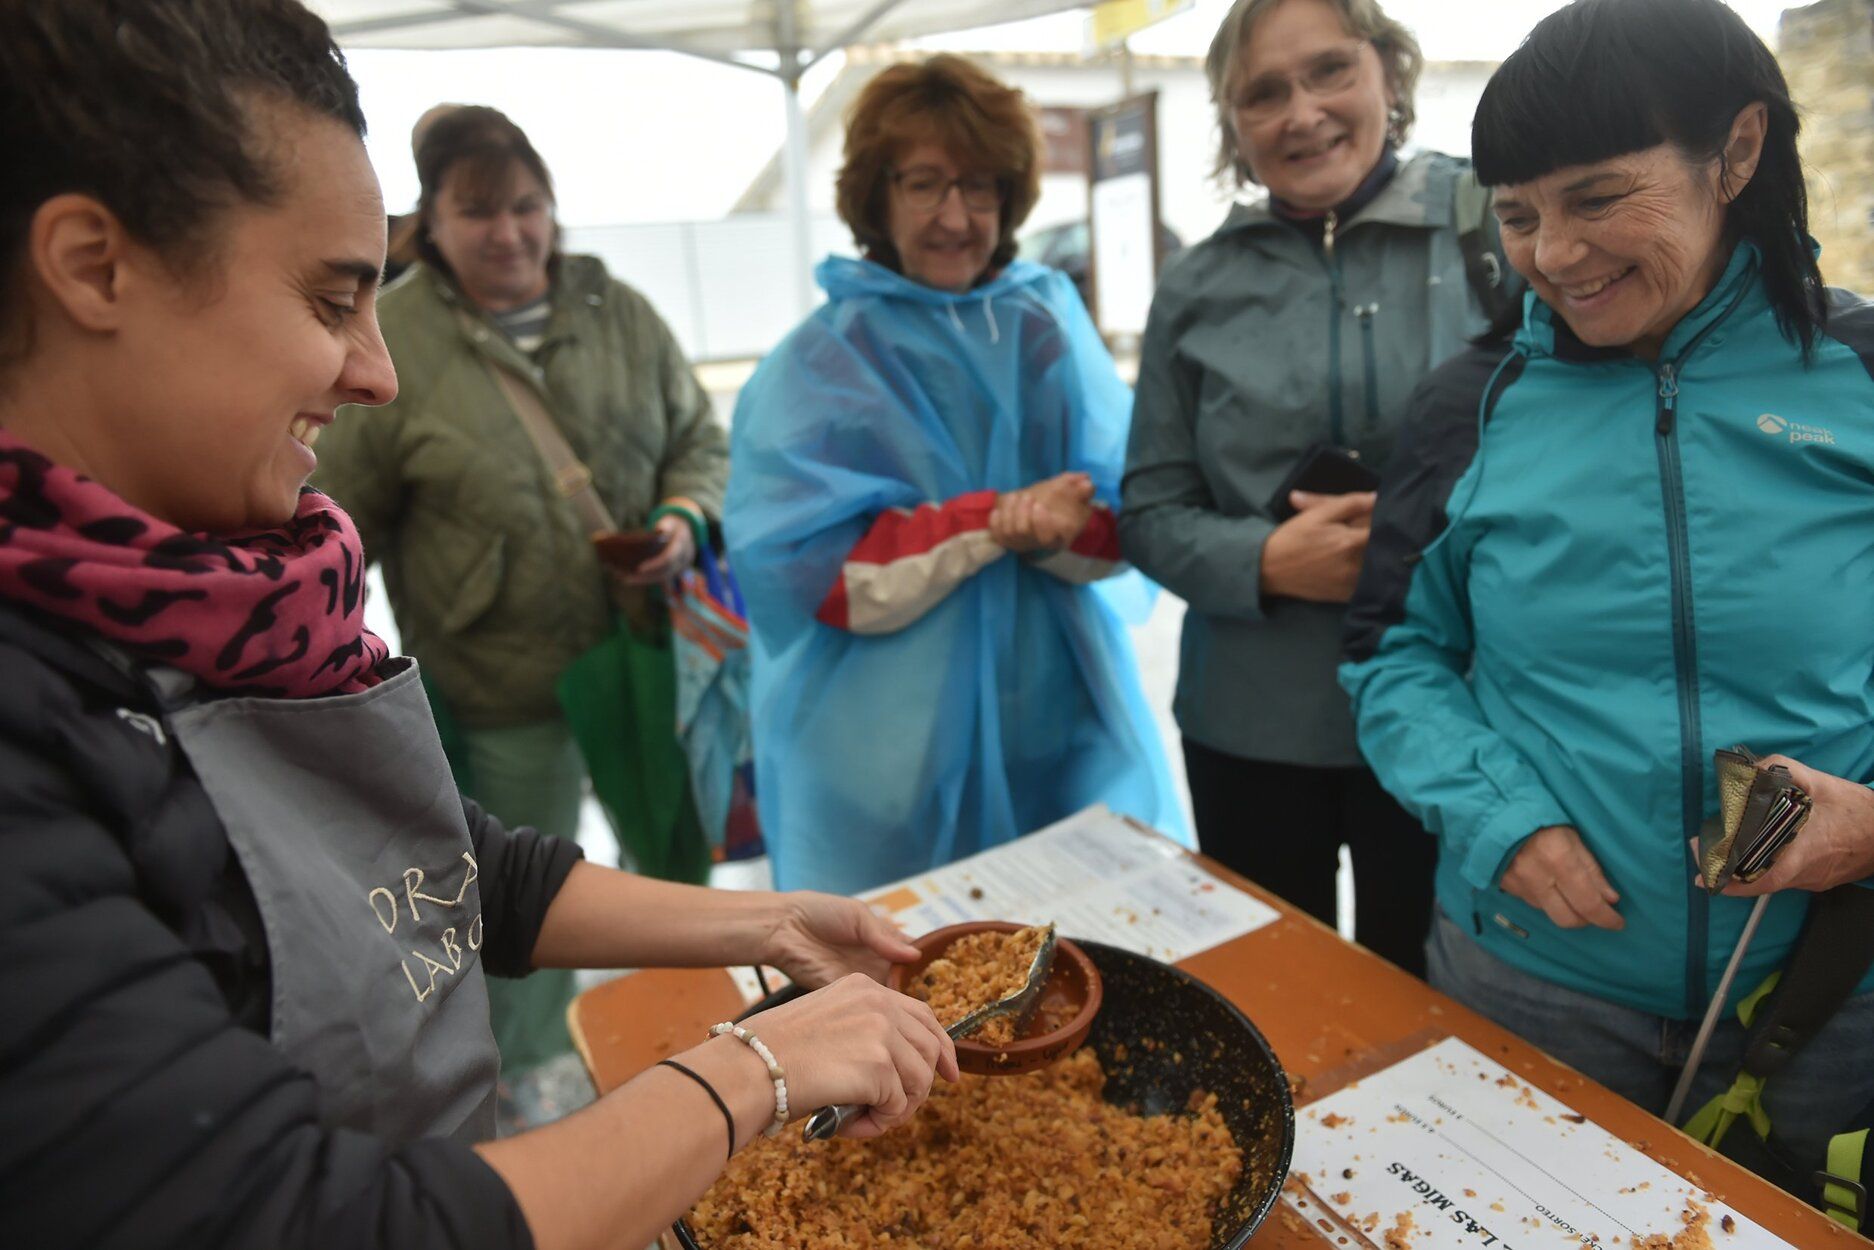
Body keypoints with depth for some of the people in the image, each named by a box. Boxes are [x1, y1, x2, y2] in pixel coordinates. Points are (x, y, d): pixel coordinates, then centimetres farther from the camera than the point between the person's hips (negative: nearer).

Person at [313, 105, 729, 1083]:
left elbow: (699, 438, 10)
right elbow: (343, 524, -3)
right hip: (504, 679, -3)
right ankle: (523, 1076, 42)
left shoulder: (618, 312, 2)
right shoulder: (389, 340, -8)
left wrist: (685, 516, -11)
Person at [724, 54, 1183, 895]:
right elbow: (807, 576, -13)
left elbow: (1126, 520, 2)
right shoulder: (819, 363, -6)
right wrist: (995, 521, -20)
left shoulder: (1053, 327, 4)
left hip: (1063, 728, 4)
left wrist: (1063, 529, -20)